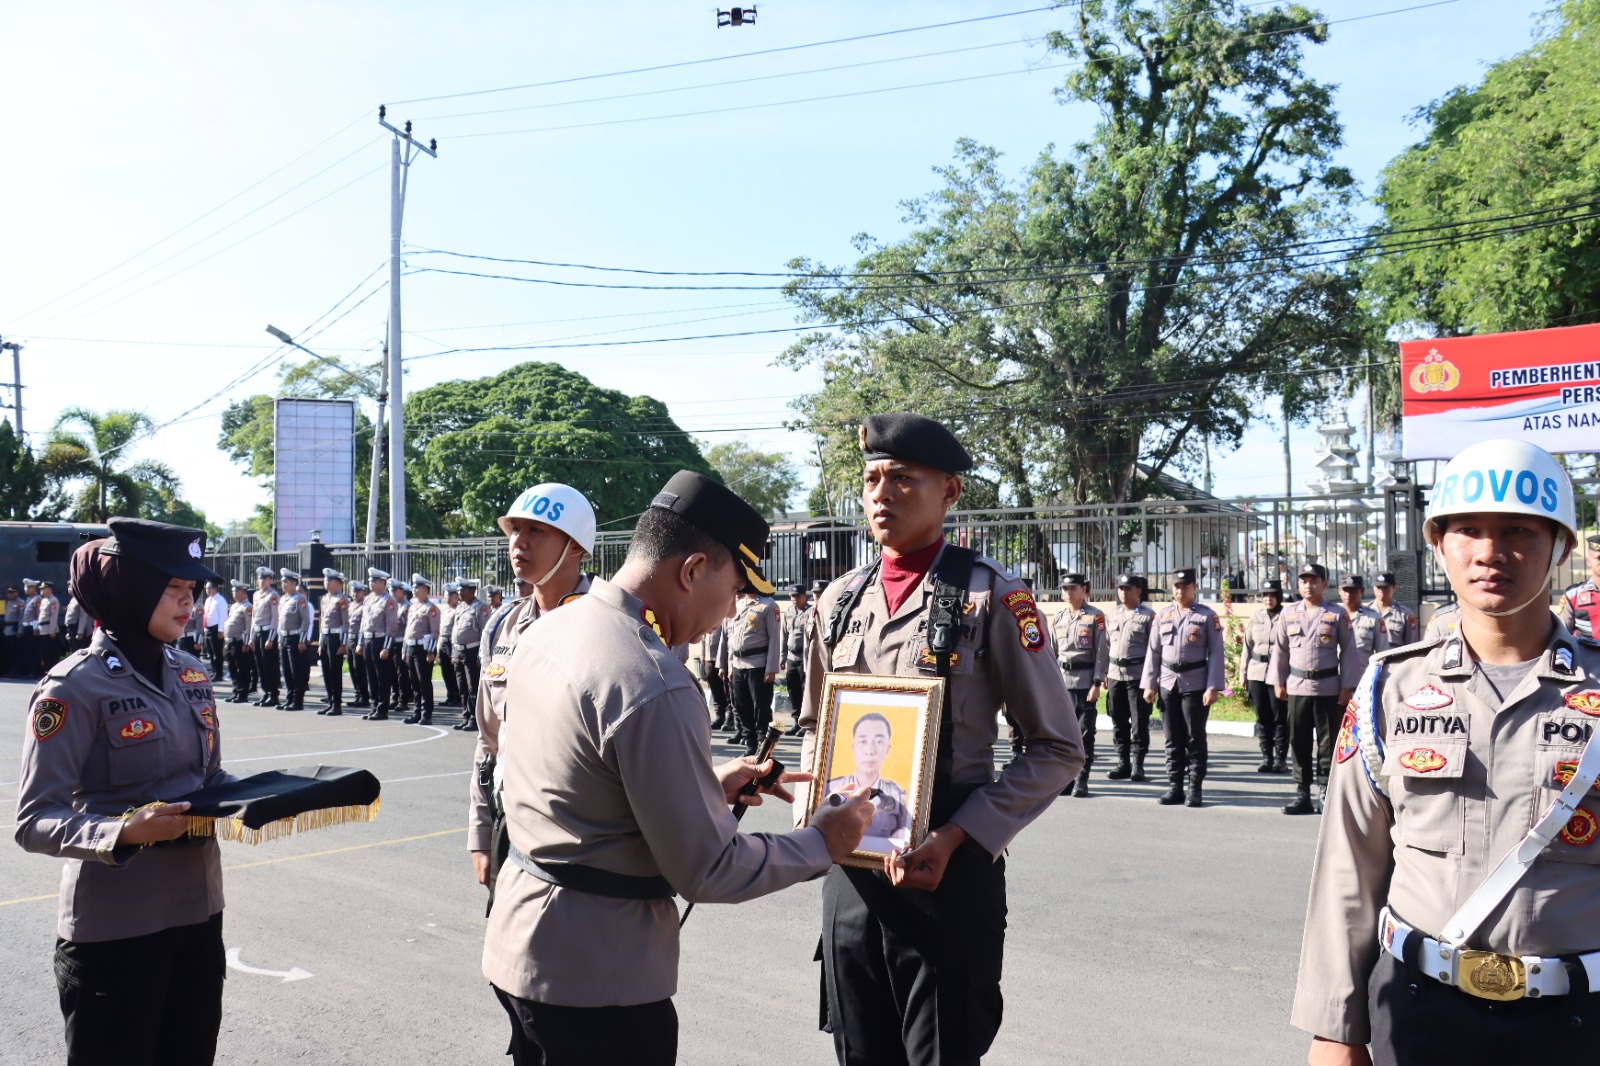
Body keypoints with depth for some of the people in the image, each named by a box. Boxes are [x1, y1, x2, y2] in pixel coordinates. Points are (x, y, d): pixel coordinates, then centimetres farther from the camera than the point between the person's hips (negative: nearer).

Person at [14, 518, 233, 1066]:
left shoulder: (191, 673, 7)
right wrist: (125, 831, -33)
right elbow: (35, 821, -17)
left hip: (199, 912, 7)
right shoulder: (76, 686, -14)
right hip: (115, 931, -6)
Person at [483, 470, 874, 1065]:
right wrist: (821, 843, -7)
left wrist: (710, 785, 15)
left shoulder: (543, 632, 3)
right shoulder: (655, 687, -25)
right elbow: (708, 873, -20)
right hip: (595, 981, -9)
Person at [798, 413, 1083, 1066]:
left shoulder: (989, 597, -8)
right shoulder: (839, 600, 7)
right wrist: (809, 811, 2)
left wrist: (956, 839, -16)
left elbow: (1057, 750, -7)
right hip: (848, 866, 5)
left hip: (946, 871, -5)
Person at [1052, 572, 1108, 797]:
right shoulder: (1058, 617, 11)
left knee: (1085, 731, 0)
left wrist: (1097, 683, -12)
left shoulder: (1095, 616, -3)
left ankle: (1082, 780, 5)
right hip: (1062, 681, 4)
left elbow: (1102, 652, -6)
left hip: (1086, 682, -4)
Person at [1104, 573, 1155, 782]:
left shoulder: (1148, 616, -3)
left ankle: (1138, 765, 6)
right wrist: (1105, 673, 11)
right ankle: (1122, 763, 16)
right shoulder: (1112, 614, 12)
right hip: (1115, 675, 5)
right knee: (1118, 721, 8)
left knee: (1139, 721, -1)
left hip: (1138, 676, -5)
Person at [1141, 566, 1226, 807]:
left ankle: (1194, 789, 7)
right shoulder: (1163, 615, 9)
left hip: (1195, 685, -3)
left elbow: (1216, 653, -4)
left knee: (1195, 739, 1)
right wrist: (1149, 684, 6)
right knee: (1173, 739, 8)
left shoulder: (1207, 616, -2)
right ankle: (1175, 787, 14)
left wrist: (1213, 687, -11)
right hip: (1167, 685, 4)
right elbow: (1153, 651, 11)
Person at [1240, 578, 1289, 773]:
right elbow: (1247, 646, 14)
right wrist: (1242, 674, 10)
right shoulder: (1255, 618, 12)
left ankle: (1281, 759, 7)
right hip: (1257, 674, 4)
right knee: (1262, 718, 8)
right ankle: (1266, 757, 15)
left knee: (1280, 718, -1)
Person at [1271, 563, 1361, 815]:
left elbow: (1348, 651, 0)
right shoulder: (1288, 613, 7)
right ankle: (1302, 794, 13)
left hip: (1328, 688, -2)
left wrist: (1347, 687, -4)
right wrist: (1278, 681, 8)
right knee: (1299, 742, 6)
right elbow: (1280, 648, 12)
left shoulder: (1338, 614, 0)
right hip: (1297, 687, 2)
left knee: (1327, 742, 2)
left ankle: (1325, 792, 9)